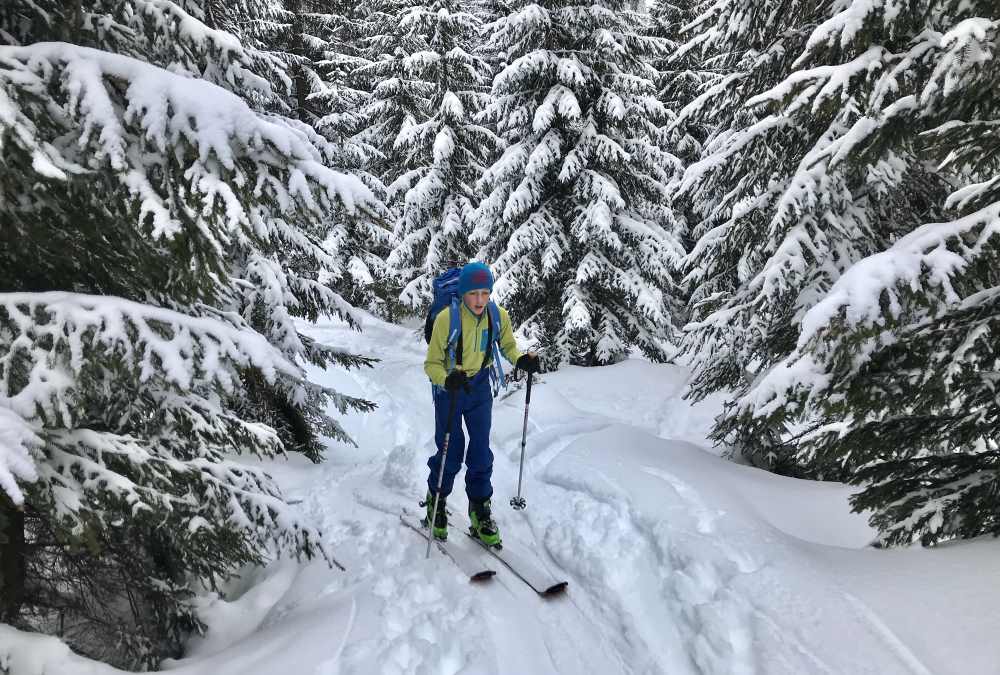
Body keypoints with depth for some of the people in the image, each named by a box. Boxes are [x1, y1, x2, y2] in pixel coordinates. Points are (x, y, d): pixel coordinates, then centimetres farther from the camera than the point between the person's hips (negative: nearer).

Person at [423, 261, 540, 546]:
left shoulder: (499, 316, -13)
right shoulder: (446, 318, -24)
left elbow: (508, 345, 6)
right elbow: (432, 363, -18)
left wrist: (521, 360, -15)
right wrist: (447, 380, -39)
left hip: (480, 387, 3)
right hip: (449, 389, -3)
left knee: (481, 451, 3)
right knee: (450, 453, 3)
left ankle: (480, 511, 22)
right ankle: (436, 503, 30)